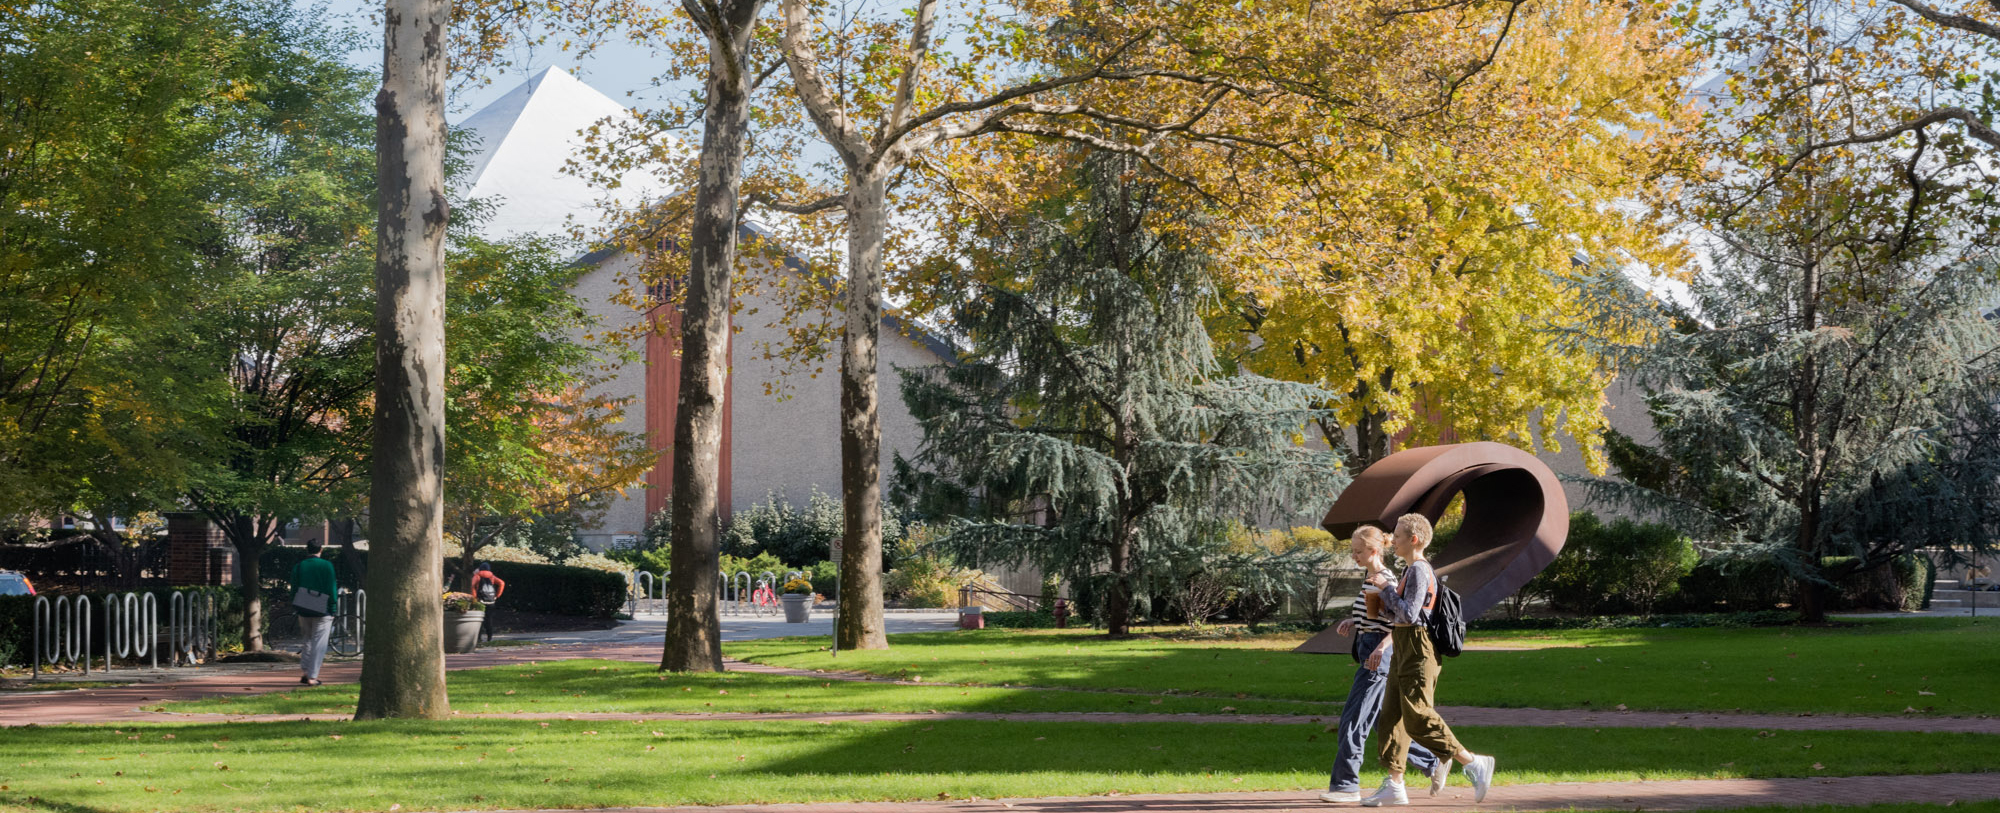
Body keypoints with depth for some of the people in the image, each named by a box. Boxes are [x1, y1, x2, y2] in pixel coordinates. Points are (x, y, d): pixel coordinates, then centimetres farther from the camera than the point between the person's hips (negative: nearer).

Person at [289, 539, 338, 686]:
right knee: (319, 643, 0)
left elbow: (294, 591, 6)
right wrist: (333, 610, 1)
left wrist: (297, 610, 14)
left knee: (309, 641, 20)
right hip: (322, 611, -4)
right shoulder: (326, 566, -6)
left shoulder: (298, 567, 4)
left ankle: (305, 671, 11)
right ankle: (312, 676, -5)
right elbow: (331, 591, -7)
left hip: (303, 611, 4)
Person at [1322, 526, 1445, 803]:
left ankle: (1346, 785, -3)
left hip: (1379, 657, -10)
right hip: (1369, 652, 10)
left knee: (1353, 721, -7)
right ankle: (1434, 763, 22)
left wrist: (1382, 646, -35)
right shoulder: (1369, 577, 15)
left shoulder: (1384, 579, -14)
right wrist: (1353, 622, 10)